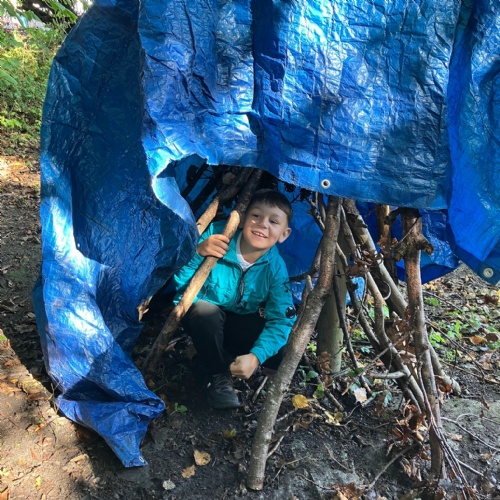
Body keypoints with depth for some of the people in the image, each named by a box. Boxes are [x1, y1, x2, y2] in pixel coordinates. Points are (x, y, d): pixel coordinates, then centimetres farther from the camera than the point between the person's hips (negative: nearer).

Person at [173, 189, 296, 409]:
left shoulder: (275, 267, -18)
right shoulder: (217, 234, -23)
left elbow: (281, 319, -21)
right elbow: (179, 283, -20)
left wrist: (256, 357, -35)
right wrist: (198, 253, -39)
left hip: (238, 323, 2)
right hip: (200, 314, -2)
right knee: (207, 312, -37)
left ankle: (226, 359, 4)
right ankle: (217, 375, -10)